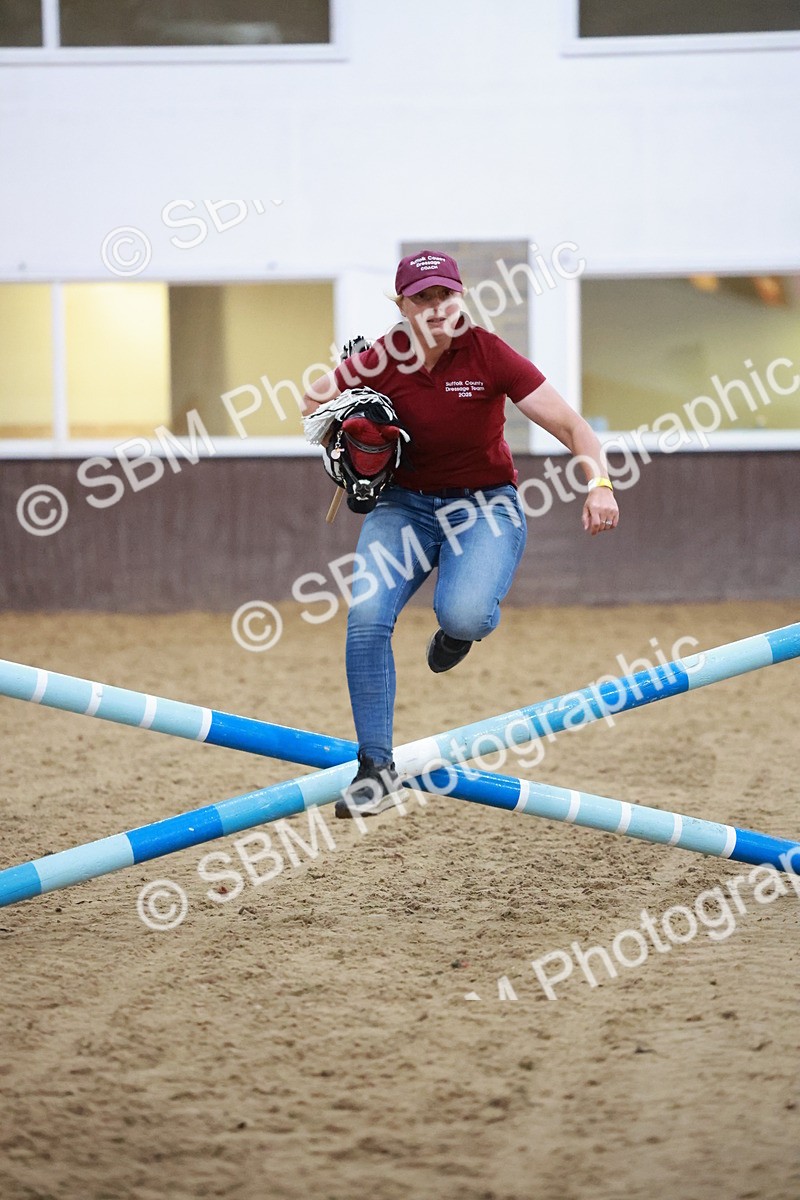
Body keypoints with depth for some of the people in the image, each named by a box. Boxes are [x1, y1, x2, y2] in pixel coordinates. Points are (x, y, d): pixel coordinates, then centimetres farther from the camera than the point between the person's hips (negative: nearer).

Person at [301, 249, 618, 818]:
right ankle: (377, 768, -12)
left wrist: (599, 481, -33)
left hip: (485, 504, -2)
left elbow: (571, 426, -16)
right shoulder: (381, 362, -8)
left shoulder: (489, 354, -16)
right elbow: (314, 399, 10)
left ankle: (460, 626, 11)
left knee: (462, 614, -31)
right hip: (404, 503, 2)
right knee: (367, 615, -21)